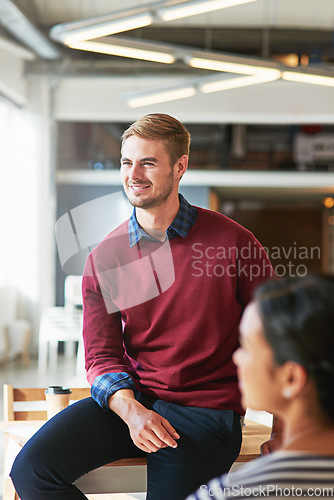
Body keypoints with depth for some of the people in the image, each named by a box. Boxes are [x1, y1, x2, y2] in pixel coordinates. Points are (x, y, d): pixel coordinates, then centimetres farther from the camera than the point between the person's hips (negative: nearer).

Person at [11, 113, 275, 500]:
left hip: (207, 409, -3)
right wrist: (130, 410, -17)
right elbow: (101, 355, 4)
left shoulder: (232, 241, -4)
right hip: (130, 398, 3)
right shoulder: (103, 258, 5)